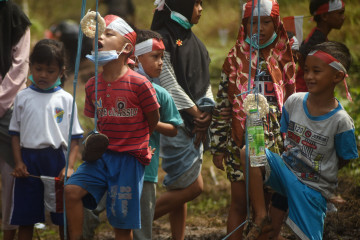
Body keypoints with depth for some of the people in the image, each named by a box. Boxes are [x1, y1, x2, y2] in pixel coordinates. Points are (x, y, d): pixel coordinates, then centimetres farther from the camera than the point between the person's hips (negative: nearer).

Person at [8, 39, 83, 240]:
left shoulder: (66, 99, 2)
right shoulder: (23, 98, 6)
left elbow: (75, 137, 1)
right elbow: (15, 133, 8)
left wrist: (69, 166, -10)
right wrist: (18, 162, -3)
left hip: (57, 158, -1)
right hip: (28, 158, 1)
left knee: (64, 217, 4)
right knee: (25, 218, 6)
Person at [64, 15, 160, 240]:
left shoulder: (139, 84, -14)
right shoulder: (93, 85, 4)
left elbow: (153, 120, -1)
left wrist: (133, 142, 8)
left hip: (130, 158, -5)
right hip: (102, 154, 5)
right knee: (72, 189, -19)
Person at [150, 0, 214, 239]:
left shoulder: (192, 40, 18)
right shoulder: (163, 38, -9)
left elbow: (204, 81, 15)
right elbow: (170, 83, -14)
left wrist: (207, 112, -2)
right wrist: (197, 113, -11)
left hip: (195, 123, 8)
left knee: (180, 188, 9)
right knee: (192, 187, -12)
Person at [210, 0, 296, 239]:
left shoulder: (284, 59, 5)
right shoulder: (235, 59, 1)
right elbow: (222, 106, 3)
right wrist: (218, 147, 0)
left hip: (275, 144, 1)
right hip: (241, 143, -1)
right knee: (239, 204, 2)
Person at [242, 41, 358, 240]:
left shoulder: (341, 121, -18)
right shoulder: (294, 102, -6)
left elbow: (344, 158, -4)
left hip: (313, 189, -3)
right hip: (286, 172, 3)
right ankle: (260, 217, -16)